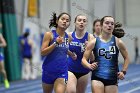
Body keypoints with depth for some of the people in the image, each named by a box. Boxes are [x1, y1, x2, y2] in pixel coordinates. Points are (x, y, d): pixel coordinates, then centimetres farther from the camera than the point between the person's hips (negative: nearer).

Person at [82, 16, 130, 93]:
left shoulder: (118, 42, 1)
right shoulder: (94, 42, -1)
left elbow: (126, 58, 14)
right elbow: (84, 59, 3)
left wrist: (123, 71, 4)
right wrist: (89, 66, -17)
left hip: (112, 79, 1)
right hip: (97, 77, -1)